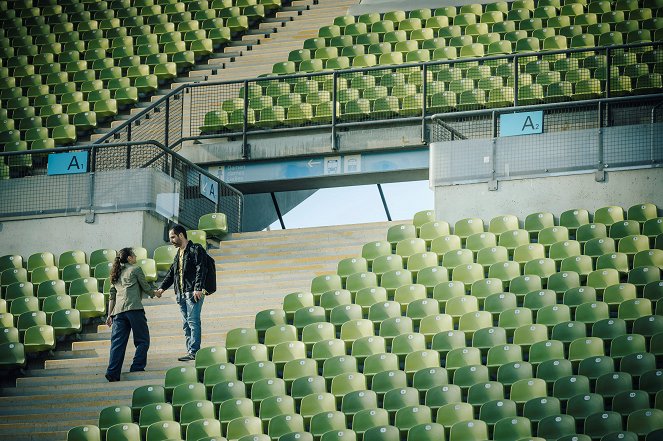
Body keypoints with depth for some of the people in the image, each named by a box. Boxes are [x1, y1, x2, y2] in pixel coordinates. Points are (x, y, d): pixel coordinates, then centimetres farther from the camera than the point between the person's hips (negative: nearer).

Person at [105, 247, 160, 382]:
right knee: (142, 340, 2)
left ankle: (113, 372, -10)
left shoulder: (116, 274, 23)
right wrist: (155, 294, 28)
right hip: (134, 308, -6)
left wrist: (110, 315, 20)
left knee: (117, 342, 0)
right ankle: (137, 368, -8)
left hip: (118, 311, 6)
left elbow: (112, 296, 20)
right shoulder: (136, 269, 6)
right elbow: (146, 288, 8)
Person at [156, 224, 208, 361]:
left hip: (193, 293, -9)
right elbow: (171, 273, 26)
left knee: (193, 321, -12)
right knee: (186, 323, 6)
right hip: (181, 294, 9)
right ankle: (190, 351, 8)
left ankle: (194, 352, -16)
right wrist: (162, 287, 14)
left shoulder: (196, 249, -4)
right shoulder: (178, 254, 22)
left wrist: (198, 288, -22)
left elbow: (201, 269, -13)